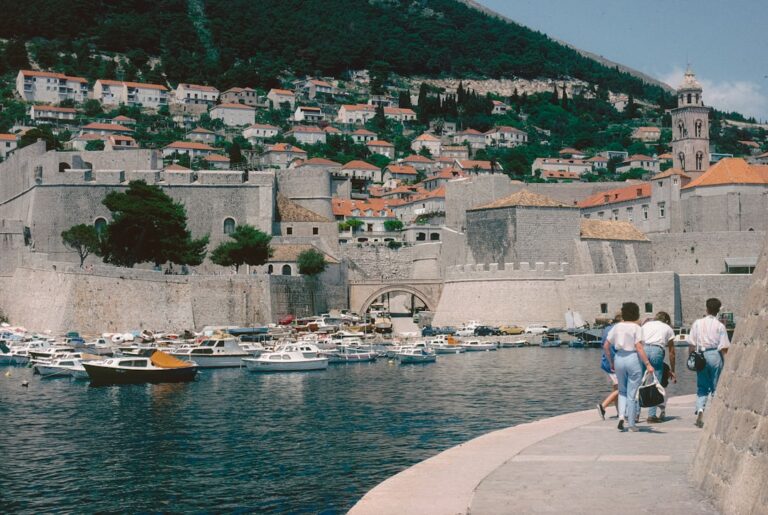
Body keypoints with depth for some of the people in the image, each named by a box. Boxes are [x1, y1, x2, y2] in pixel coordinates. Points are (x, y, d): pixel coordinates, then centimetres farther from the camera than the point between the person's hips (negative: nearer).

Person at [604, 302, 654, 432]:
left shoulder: (617, 327, 6)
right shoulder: (636, 328, -7)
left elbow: (606, 346, 6)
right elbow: (639, 348, -16)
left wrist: (611, 362, 17)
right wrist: (648, 364, -15)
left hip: (619, 358, 4)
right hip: (633, 358, -4)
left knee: (622, 390, 19)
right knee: (632, 392, 5)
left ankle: (621, 416, -2)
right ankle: (632, 423, 11)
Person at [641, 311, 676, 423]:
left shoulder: (646, 324, 29)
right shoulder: (668, 329, 22)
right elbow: (671, 352, 22)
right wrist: (672, 370, 27)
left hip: (643, 350, 2)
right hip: (657, 351, -2)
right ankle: (651, 415, 2)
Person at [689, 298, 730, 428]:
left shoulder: (697, 323, 3)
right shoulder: (720, 326, -4)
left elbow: (691, 344, 2)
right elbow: (724, 347, -7)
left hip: (700, 355, 2)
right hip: (715, 355, -2)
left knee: (702, 387, 10)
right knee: (716, 387, 7)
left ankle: (700, 409, -13)